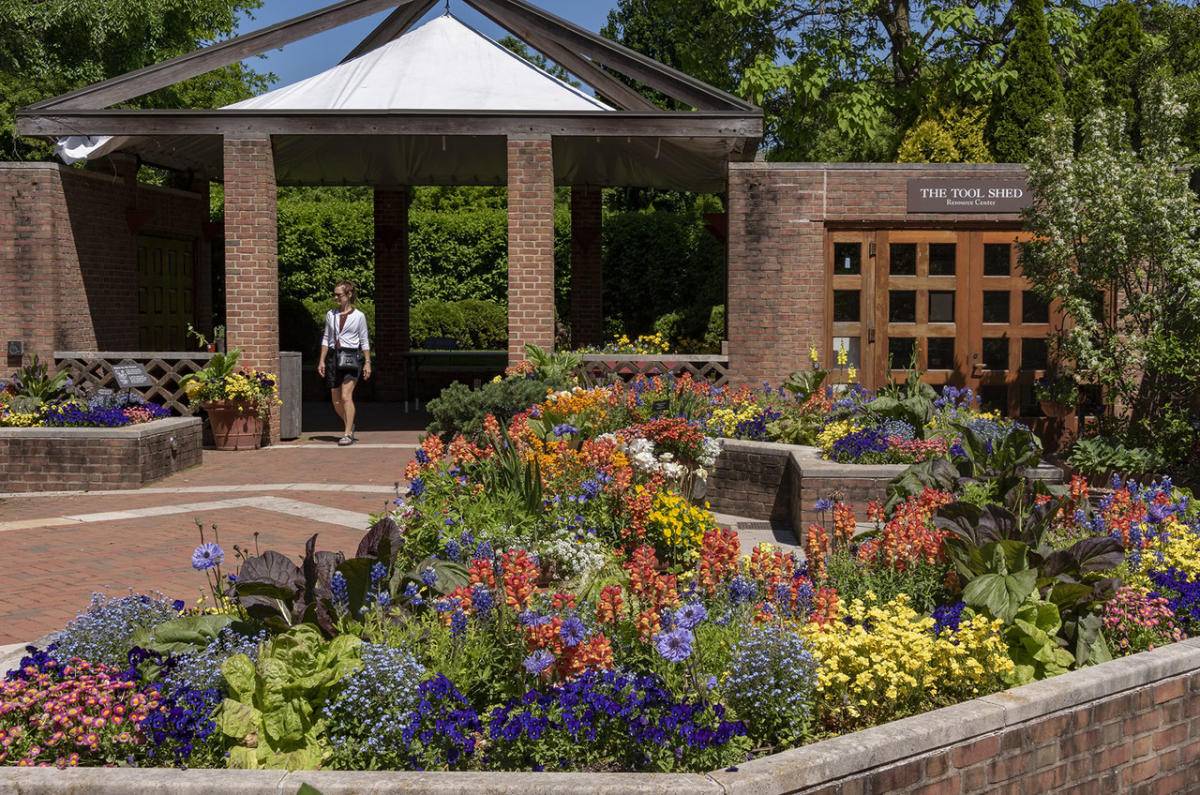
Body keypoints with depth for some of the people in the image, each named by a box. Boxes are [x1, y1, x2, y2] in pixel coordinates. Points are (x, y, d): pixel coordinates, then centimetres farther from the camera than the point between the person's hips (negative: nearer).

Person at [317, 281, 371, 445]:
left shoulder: (358, 316, 0)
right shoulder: (331, 315, 10)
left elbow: (364, 342, 3)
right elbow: (326, 338, 14)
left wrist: (367, 362, -2)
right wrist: (322, 360, 7)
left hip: (351, 357, -5)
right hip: (334, 357, 5)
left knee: (346, 396, -16)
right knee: (336, 400, 8)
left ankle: (348, 434, -12)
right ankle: (349, 425, 32)